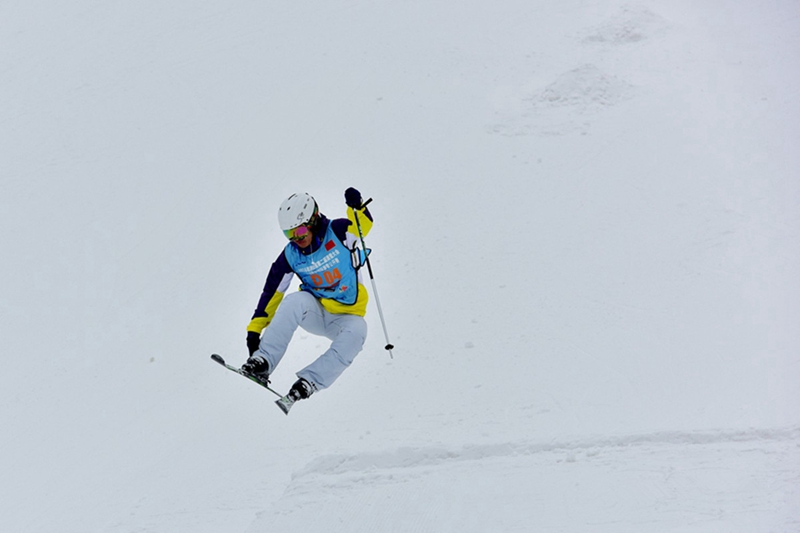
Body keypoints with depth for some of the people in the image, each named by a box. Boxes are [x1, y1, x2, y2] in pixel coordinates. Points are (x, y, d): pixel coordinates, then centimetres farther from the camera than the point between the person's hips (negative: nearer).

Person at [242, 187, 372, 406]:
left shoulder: (337, 232, -11)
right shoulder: (290, 256, -6)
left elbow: (364, 225, -13)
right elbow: (272, 292, -2)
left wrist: (356, 207, -35)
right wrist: (255, 327, -7)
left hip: (346, 317, -1)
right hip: (314, 312, 1)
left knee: (357, 331, -35)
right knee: (295, 301, -32)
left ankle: (310, 381, -33)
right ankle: (263, 361, -31)